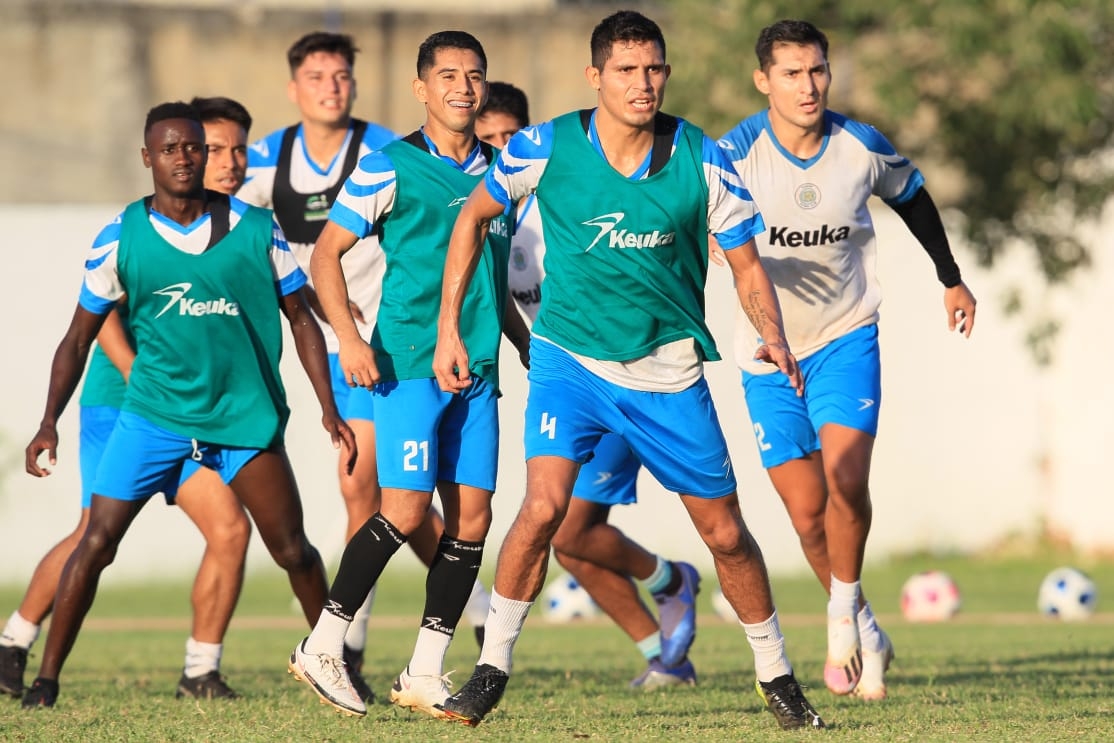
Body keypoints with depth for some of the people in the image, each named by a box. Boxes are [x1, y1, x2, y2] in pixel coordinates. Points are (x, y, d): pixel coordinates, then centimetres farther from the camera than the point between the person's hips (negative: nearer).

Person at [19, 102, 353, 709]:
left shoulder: (256, 227, -2)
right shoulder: (120, 237, -3)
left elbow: (300, 319, 6)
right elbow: (80, 336, 3)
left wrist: (329, 410, 0)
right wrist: (50, 422, -6)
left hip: (245, 413, 0)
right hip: (152, 411, 0)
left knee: (293, 551, 1)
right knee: (96, 541, -11)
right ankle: (46, 679, -3)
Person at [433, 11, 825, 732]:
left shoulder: (702, 160, -11)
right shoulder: (546, 148, -12)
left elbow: (747, 266, -2)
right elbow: (475, 217, 4)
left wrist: (773, 335, -22)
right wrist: (449, 327, 1)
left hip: (668, 367, 1)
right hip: (570, 354, -1)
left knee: (725, 532, 4)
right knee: (543, 507, -20)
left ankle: (776, 674, 24)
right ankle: (491, 670, -5)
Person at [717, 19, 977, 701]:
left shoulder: (864, 148, -7)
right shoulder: (738, 153, -14)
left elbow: (913, 198, 14)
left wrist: (952, 279, 24)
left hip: (846, 340, 0)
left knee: (846, 479, -21)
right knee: (808, 514, 1)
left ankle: (844, 616, 1)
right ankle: (862, 631, 24)